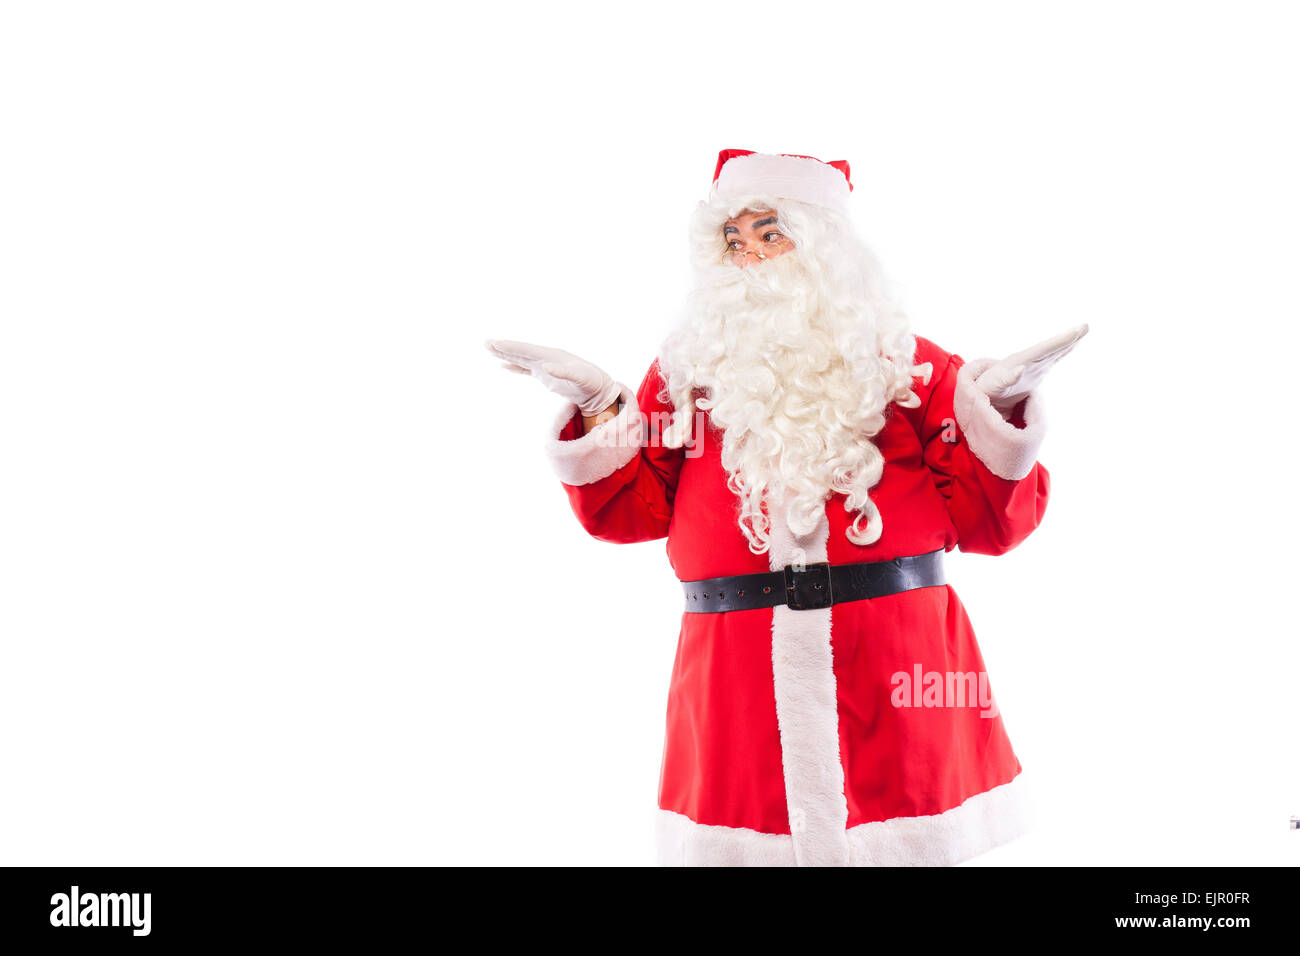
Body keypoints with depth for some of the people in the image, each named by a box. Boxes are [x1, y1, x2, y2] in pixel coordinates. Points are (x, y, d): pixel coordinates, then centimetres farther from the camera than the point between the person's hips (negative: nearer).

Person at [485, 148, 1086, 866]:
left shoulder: (904, 364, 8)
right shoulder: (689, 369, 12)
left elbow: (987, 524, 5)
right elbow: (633, 512, 9)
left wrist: (997, 414, -8)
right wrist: (598, 412, -1)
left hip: (897, 677, 0)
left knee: (908, 845, 1)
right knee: (745, 840, 0)